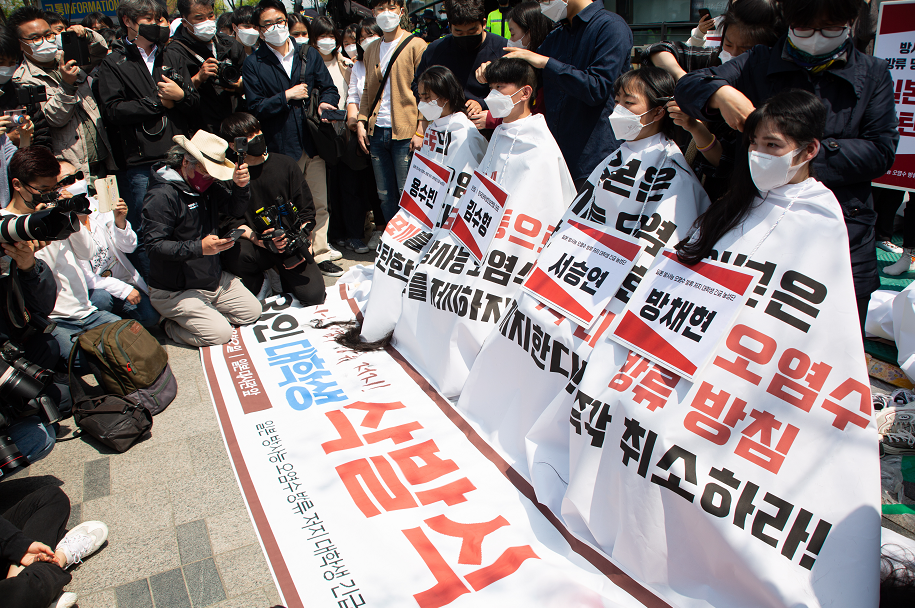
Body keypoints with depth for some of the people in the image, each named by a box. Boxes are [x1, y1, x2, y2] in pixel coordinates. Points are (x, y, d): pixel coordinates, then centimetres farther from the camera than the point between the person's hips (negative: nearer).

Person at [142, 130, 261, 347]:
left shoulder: (207, 187, 5)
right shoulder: (162, 195, -21)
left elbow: (236, 210, 5)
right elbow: (154, 245, -25)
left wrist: (240, 187, -17)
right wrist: (199, 248, -36)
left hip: (214, 279, 8)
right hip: (176, 290, -8)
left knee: (252, 312, 6)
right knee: (219, 334, -17)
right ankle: (170, 323, 8)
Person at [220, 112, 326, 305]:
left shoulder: (285, 164, 5)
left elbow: (307, 210, 6)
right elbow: (231, 220, -5)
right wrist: (256, 240, -23)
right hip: (254, 246, -2)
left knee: (313, 295, -14)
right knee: (235, 256, -37)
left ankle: (281, 271, 20)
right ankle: (255, 280, 1)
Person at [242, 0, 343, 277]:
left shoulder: (308, 54, 10)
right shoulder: (253, 64, 0)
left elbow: (329, 88, 11)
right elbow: (255, 108, -5)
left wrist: (325, 103, -10)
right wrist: (286, 97, -12)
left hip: (313, 140, 3)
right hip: (282, 146, -3)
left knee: (320, 202, 8)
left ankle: (320, 252, 19)